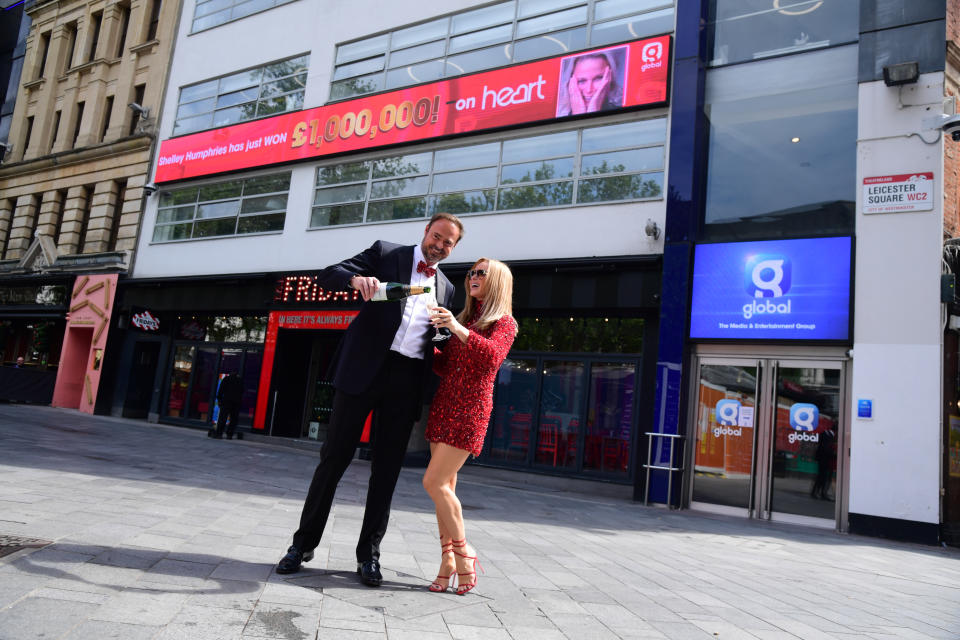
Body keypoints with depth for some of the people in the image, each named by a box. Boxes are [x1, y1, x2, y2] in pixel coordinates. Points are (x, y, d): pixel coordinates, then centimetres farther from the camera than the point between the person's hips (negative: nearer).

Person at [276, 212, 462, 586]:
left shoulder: (445, 288, 18)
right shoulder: (386, 253, 7)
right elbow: (329, 275, -2)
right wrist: (356, 279, -23)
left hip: (407, 379, 3)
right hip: (365, 368, -3)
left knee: (386, 469, 5)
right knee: (334, 457, 2)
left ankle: (369, 554, 16)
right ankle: (304, 543, 15)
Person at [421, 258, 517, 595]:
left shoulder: (503, 323, -1)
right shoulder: (466, 318, 20)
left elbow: (493, 355, -22)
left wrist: (458, 329, -32)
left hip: (470, 409, -7)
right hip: (444, 404, 7)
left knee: (434, 482, -12)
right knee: (445, 485, 5)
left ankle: (463, 551, 4)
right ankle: (448, 560, 11)